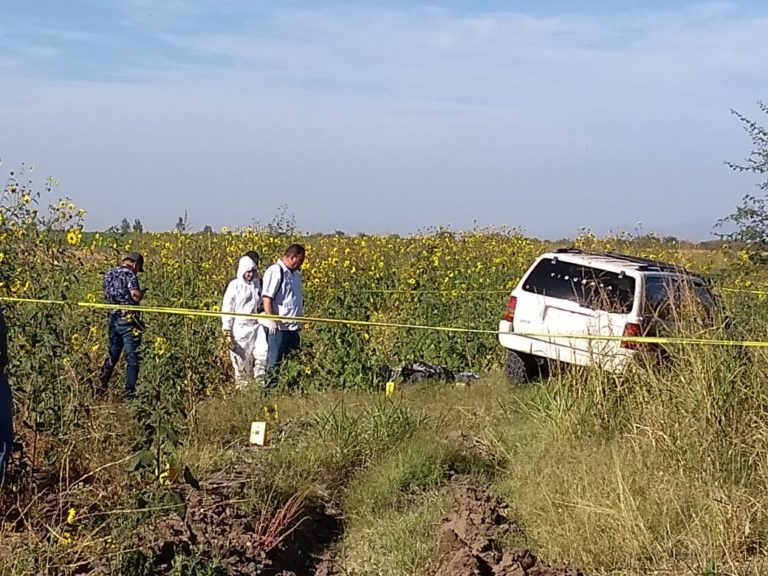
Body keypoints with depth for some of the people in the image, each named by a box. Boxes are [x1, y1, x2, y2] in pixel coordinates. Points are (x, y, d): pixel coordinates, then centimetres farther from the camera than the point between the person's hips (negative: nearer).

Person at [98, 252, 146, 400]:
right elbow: (136, 296, -21)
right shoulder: (129, 274, -13)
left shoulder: (109, 274, 10)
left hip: (112, 318, 7)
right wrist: (142, 292, 0)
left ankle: (101, 386, 20)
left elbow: (106, 294, 20)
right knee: (132, 357, -1)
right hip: (128, 319, -7)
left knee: (113, 354, 19)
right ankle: (130, 392, -1)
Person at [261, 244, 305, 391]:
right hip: (278, 327, -9)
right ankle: (270, 388, 0)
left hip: (293, 327, 9)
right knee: (274, 361, -4)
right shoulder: (275, 271, -11)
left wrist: (300, 319, 21)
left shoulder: (295, 273, 17)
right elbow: (267, 297, -18)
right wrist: (271, 319, -24)